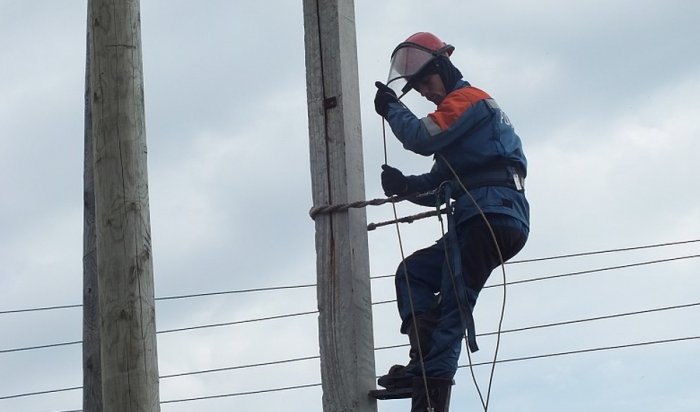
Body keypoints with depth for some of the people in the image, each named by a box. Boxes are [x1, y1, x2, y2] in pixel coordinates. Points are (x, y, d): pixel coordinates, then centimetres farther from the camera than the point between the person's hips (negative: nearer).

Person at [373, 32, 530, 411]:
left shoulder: (468, 99, 0)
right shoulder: (456, 113, 30)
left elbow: (422, 138, -16)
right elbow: (440, 188, 24)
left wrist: (392, 109, 2)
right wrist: (405, 186, 5)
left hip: (493, 213, -10)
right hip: (479, 220, 10)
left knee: (454, 301, -15)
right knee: (413, 273, 7)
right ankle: (426, 361, -8)